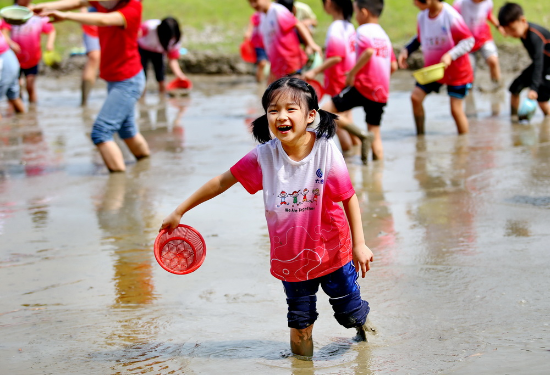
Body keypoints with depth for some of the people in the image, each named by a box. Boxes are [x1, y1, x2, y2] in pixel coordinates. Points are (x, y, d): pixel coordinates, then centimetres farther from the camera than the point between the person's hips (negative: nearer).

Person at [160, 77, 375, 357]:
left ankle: (363, 325, 48)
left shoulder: (325, 150, -18)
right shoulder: (264, 156, -13)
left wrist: (359, 244, -9)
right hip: (290, 257, 1)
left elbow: (348, 197, -9)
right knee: (299, 327, 7)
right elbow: (222, 182, -2)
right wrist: (179, 212, 1)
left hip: (332, 252, -1)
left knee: (351, 313, 14)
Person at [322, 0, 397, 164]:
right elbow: (393, 65, 18)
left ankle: (361, 134, -16)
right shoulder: (383, 34, 19)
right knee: (375, 134, 13)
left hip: (363, 86, -8)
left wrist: (352, 72, -19)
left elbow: (369, 51, -27)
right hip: (381, 92, 8)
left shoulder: (364, 30, -6)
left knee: (325, 111, -6)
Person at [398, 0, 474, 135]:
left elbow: (469, 40, -18)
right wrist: (406, 50, -3)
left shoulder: (451, 16, -23)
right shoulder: (422, 16, -4)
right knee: (416, 96, -10)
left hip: (456, 72, -6)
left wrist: (450, 55, -31)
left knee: (456, 109, -3)